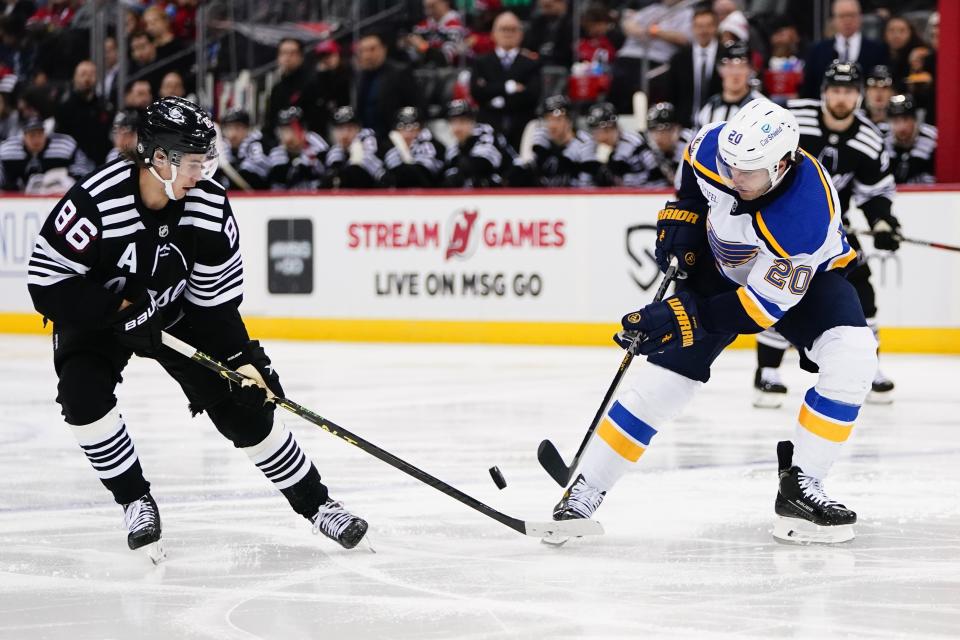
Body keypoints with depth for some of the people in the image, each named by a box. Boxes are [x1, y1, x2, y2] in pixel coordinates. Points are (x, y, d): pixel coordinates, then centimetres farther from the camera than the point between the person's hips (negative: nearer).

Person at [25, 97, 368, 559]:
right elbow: (47, 283, -27)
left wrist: (241, 356, -17)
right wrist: (122, 308, -30)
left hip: (177, 314, 2)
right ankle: (136, 502, -8)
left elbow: (216, 297, -9)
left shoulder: (210, 207, -20)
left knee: (244, 404, -5)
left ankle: (315, 504, 10)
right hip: (96, 317, -2)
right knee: (83, 394, -28)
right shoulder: (96, 201, -33)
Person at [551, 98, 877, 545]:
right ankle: (586, 490, 0)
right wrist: (682, 213, -7)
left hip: (804, 275, -3)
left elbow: (765, 303, -34)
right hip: (719, 266, 3)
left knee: (852, 357, -27)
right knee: (669, 370, -7)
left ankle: (800, 487, -19)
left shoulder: (805, 217, -41)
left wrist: (688, 318, -37)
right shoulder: (714, 146, -28)